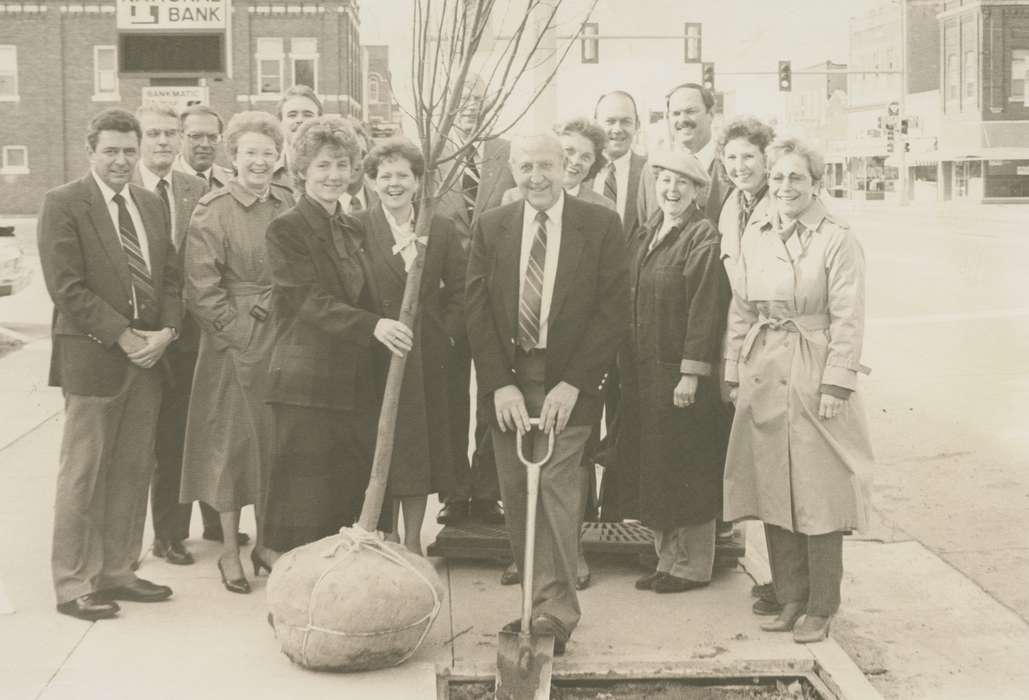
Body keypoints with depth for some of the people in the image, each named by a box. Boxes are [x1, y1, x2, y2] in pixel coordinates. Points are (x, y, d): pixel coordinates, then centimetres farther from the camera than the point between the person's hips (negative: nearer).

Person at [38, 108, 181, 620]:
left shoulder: (152, 205, 14)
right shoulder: (63, 204, -6)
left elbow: (170, 276, 13)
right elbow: (66, 286, -13)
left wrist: (166, 331, -4)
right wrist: (124, 337, -15)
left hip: (149, 357, 6)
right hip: (92, 357, -6)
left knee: (133, 472, 10)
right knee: (83, 474, 0)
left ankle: (117, 572, 20)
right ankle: (74, 585, 8)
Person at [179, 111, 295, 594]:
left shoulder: (289, 204, 6)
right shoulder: (212, 211, -8)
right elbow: (202, 288, -10)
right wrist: (241, 332, -13)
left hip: (283, 341, 5)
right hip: (234, 344, -4)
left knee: (275, 440, 11)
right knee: (232, 440, 4)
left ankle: (266, 541, 24)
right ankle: (230, 550, 16)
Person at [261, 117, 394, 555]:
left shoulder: (355, 231, 15)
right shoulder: (286, 231, -6)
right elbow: (313, 301, -19)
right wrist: (374, 325, -30)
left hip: (359, 386, 6)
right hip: (307, 387, -6)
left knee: (355, 507, 9)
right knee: (301, 513, -1)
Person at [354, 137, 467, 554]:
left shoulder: (441, 229, 7)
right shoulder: (358, 227, -1)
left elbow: (460, 289, 10)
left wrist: (448, 332, -1)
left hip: (427, 358, 3)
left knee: (423, 448, 8)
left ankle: (413, 540, 19)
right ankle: (385, 539, 17)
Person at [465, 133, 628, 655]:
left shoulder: (601, 225, -1)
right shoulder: (490, 228, 6)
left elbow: (614, 311, -5)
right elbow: (476, 309, 3)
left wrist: (572, 383, -12)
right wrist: (499, 384, -8)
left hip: (568, 380, -3)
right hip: (507, 377, 3)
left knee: (556, 483, -13)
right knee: (515, 492, 5)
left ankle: (555, 608, -8)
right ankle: (537, 599, 15)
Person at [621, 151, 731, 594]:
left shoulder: (703, 237, -10)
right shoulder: (643, 236, 13)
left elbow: (705, 308, -15)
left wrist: (691, 373, -19)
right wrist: (626, 365, 10)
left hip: (680, 373, -7)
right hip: (642, 371, 7)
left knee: (685, 473, 1)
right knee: (652, 472, 12)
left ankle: (693, 566, 13)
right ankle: (667, 558, 23)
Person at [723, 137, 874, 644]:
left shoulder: (838, 241, -7)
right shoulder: (753, 236, 9)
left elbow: (847, 319, -9)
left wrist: (836, 384, -13)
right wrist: (734, 371, 8)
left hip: (815, 380, -5)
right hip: (763, 378, 5)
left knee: (818, 496, 0)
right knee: (772, 491, 9)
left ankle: (820, 607, 13)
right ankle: (789, 597, 23)